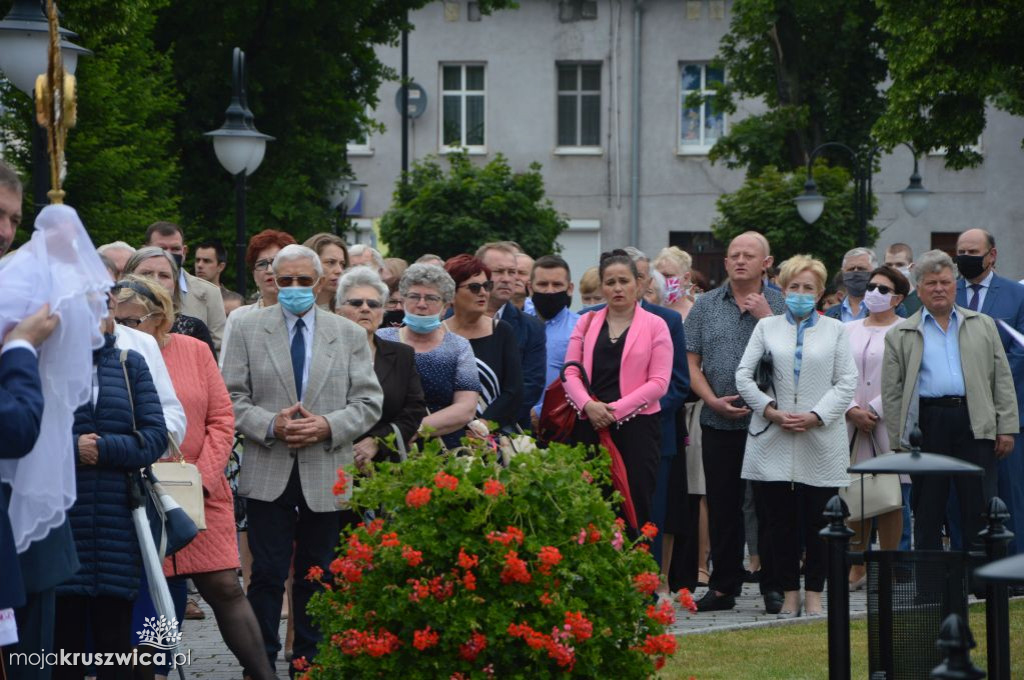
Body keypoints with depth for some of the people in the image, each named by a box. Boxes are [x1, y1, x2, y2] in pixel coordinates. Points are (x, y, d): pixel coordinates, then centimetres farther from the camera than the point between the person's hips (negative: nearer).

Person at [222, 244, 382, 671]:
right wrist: (270, 426, -15)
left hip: (325, 474, 1)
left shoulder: (350, 335, 8)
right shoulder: (248, 329, 5)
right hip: (268, 473, -1)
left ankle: (309, 662, 18)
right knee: (267, 575, -2)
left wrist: (329, 426, -13)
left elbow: (368, 402, 4)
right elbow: (232, 397, 1)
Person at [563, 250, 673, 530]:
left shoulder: (655, 326, 4)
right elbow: (570, 373, 7)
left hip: (636, 425, -3)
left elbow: (658, 382, -4)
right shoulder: (587, 322, 14)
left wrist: (615, 409, -12)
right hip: (590, 424, 3)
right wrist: (588, 405, -12)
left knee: (636, 507, -5)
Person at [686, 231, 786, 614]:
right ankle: (723, 586, 12)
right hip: (719, 423, 3)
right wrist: (713, 400, -6)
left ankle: (774, 586, 7)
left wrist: (766, 317, -13)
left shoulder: (780, 305, 3)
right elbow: (691, 363, 8)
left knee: (770, 506, -1)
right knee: (722, 506, 6)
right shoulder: (705, 306, 10)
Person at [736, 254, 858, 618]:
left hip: (821, 442, -1)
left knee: (818, 521, 0)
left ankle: (814, 595, 7)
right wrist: (771, 411, -8)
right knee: (780, 522, 1)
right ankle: (789, 594, 9)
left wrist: (815, 416, -9)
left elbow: (846, 383, 4)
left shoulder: (835, 330, 11)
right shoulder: (766, 327, 12)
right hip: (773, 441, 1)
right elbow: (743, 376, 5)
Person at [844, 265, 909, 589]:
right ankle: (857, 568, 10)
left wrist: (873, 411, -11)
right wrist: (852, 411, -5)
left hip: (889, 425, -4)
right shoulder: (848, 331, 14)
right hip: (852, 426, 4)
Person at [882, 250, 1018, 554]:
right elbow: (892, 392, 6)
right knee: (927, 514, 5)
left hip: (974, 425, 0)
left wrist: (1006, 428, 1)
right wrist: (898, 443, -1)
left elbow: (1002, 379, 11)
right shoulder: (901, 336, 10)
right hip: (927, 424, 0)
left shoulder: (983, 326, 14)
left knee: (979, 511, -1)